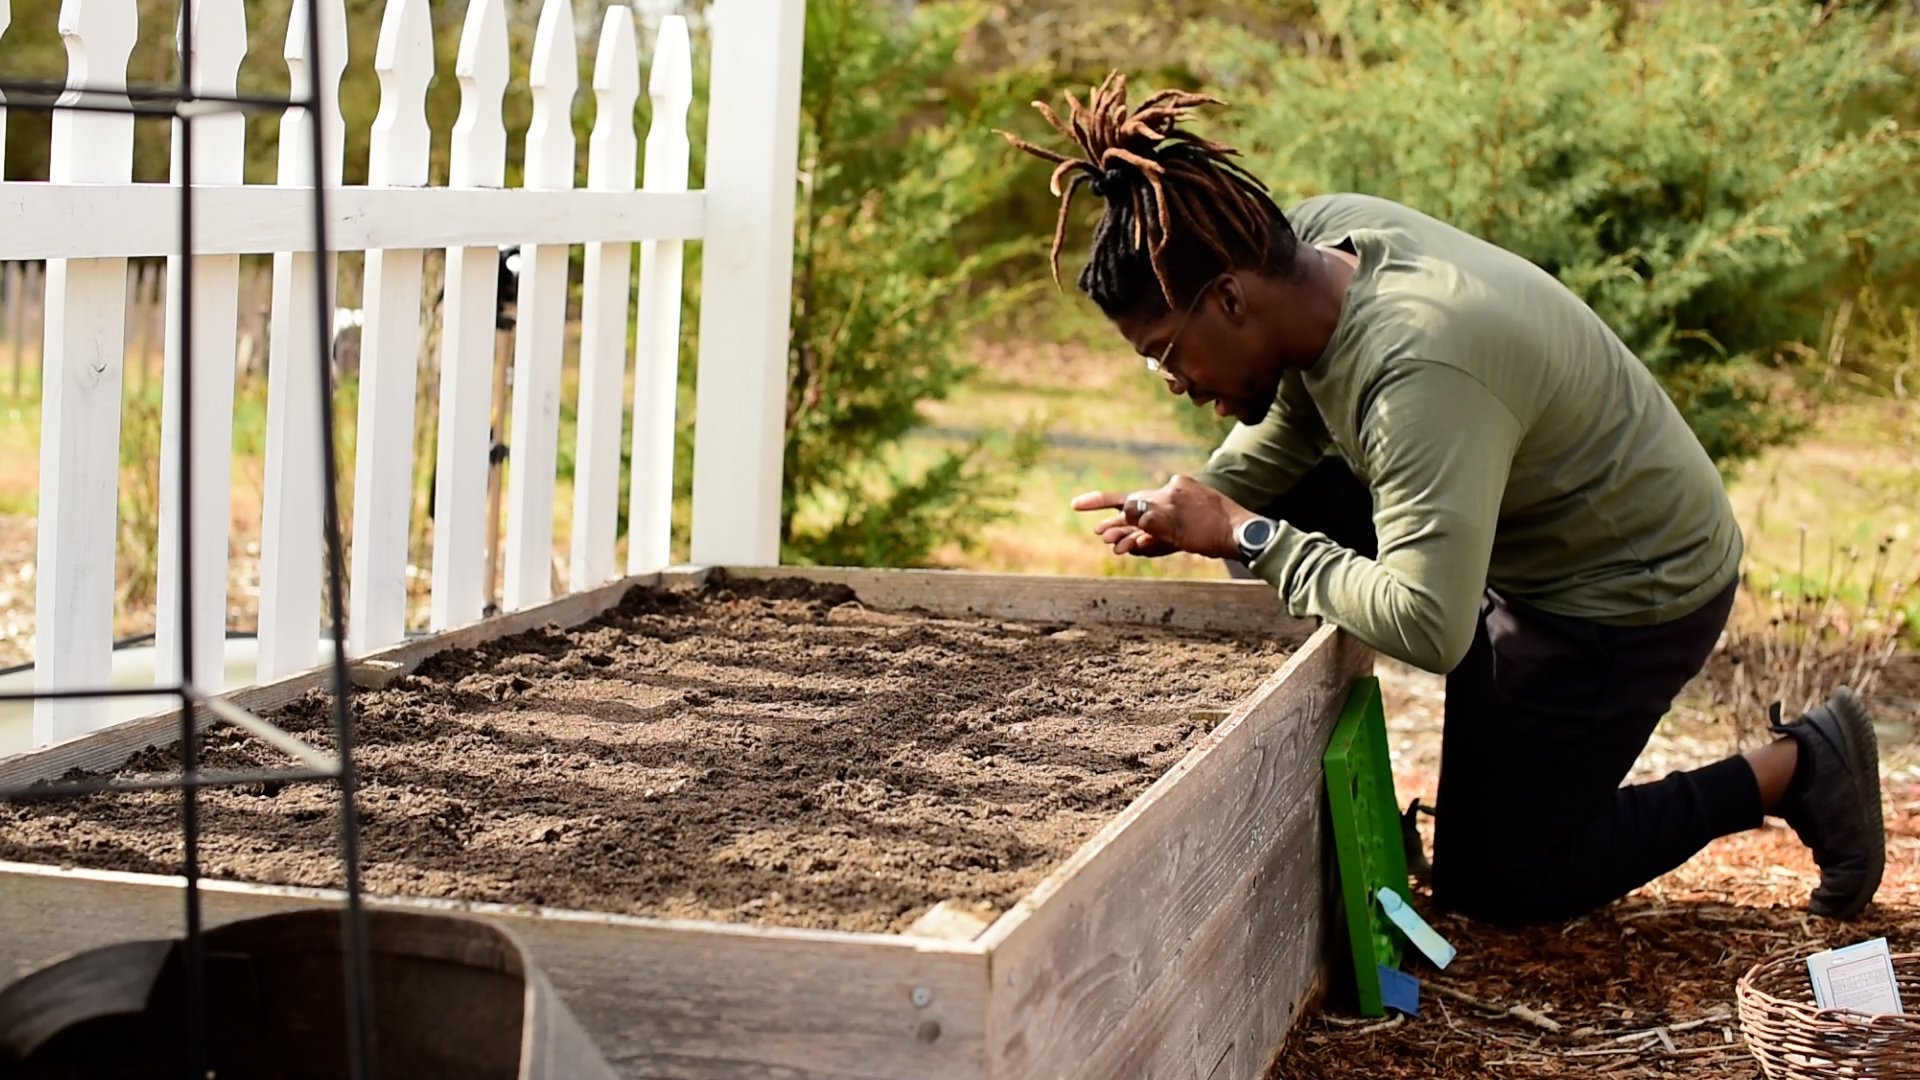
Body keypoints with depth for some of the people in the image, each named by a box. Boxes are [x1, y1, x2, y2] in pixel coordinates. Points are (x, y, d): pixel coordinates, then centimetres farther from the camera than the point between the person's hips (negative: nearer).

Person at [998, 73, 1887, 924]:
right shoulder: (1319, 239, -12)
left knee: (1493, 886, 4)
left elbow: (1426, 628, -40)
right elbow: (1284, 433, 5)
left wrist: (1244, 535, -31)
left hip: (1631, 593, -8)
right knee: (1288, 512, 0)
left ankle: (1796, 766, 8)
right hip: (1515, 540, 9)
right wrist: (1195, 511, -13)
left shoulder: (1418, 376, -37)